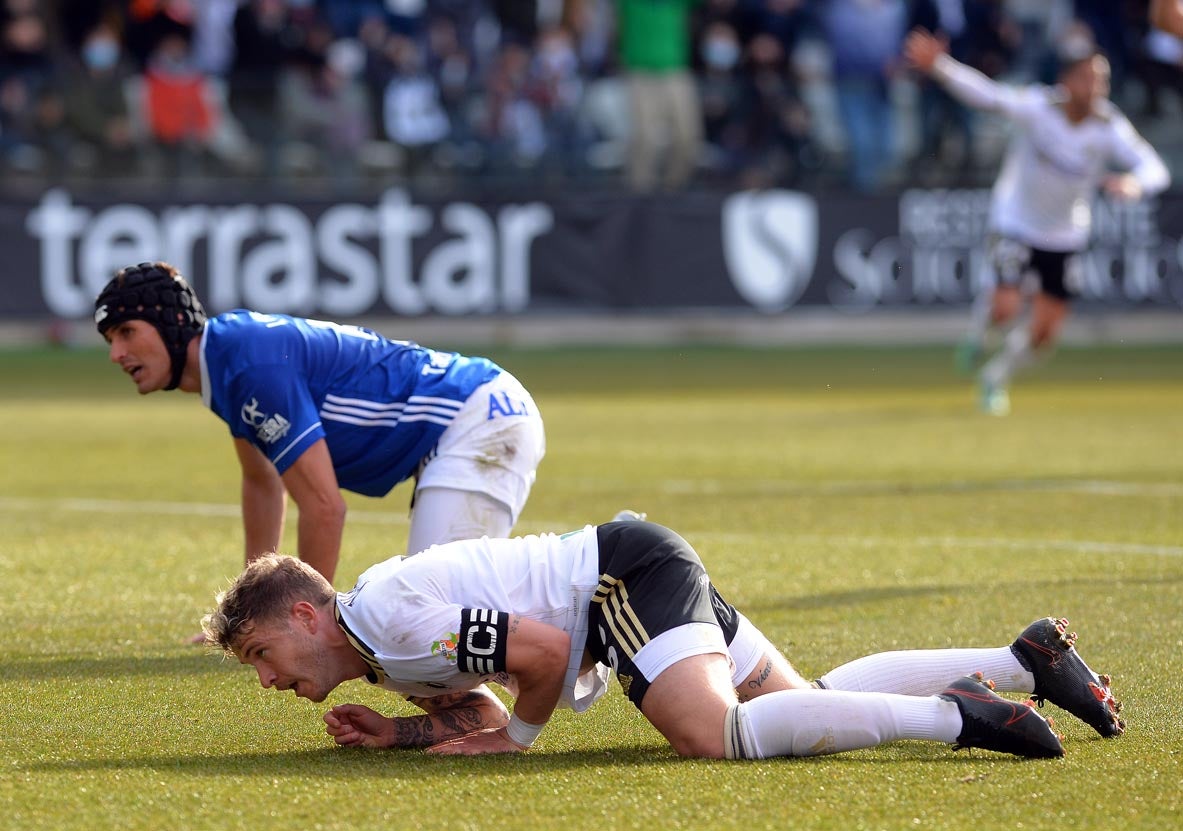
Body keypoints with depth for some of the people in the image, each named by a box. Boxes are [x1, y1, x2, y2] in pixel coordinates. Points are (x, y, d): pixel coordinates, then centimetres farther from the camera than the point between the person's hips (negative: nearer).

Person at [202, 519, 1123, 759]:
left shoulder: (387, 610, -20)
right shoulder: (381, 652, 11)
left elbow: (541, 652, -24)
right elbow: (475, 712, 20)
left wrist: (518, 736, -8)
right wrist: (400, 732, 3)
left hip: (626, 572, -10)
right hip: (639, 568, 10)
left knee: (714, 734, -32)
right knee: (808, 706, 13)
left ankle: (953, 717, -25)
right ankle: (1027, 660, 16)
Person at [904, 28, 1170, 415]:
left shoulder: (1109, 128, -16)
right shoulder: (1036, 106, -22)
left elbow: (1155, 169, -22)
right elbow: (984, 93, -34)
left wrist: (1134, 183, -47)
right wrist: (939, 66, -51)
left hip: (1066, 235, 3)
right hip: (1017, 221, -3)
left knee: (1045, 332, 5)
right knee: (1006, 307, -21)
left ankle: (996, 378, 35)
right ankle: (980, 321, 18)